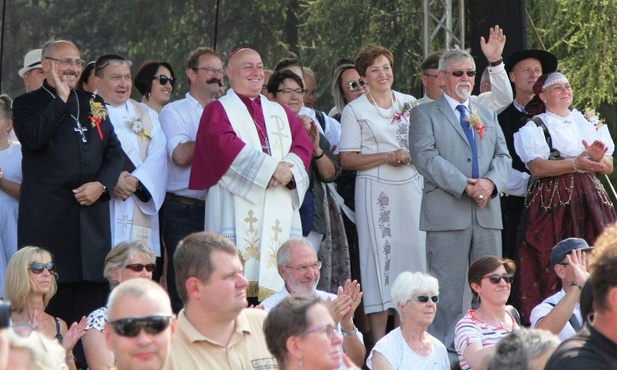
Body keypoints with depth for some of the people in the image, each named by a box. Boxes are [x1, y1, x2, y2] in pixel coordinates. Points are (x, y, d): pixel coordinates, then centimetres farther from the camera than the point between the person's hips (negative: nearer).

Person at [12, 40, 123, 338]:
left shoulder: (94, 104, 18)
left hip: (92, 211, 4)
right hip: (47, 220, -4)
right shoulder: (27, 104, 4)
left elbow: (114, 153, 16)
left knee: (92, 292, 1)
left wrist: (101, 184, -2)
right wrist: (61, 99, -11)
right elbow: (33, 139, -16)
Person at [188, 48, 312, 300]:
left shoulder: (280, 113, 25)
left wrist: (287, 170, -11)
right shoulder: (219, 110, 10)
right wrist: (270, 166, -15)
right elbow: (224, 144, -9)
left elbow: (303, 145, 11)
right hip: (238, 211, -5)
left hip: (280, 214, 5)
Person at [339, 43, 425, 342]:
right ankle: (379, 339, -2)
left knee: (413, 252, 0)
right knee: (380, 254, -5)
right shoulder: (355, 110, 1)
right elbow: (348, 160, -4)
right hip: (376, 191, -4)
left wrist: (412, 155, -2)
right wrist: (388, 157, -13)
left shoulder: (409, 103, 12)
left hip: (411, 186, 4)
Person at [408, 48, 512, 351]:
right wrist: (464, 185, -17)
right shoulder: (424, 113, 5)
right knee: (447, 289, -5)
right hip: (447, 212, -5)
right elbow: (424, 155, -9)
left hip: (487, 212, 5)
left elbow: (503, 155, 15)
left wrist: (491, 182, -8)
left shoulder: (487, 115, 23)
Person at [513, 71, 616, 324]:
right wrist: (576, 164, -19)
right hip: (552, 204, -4)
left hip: (589, 201, 4)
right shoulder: (532, 127, 5)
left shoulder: (587, 123, 19)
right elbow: (537, 168, -11)